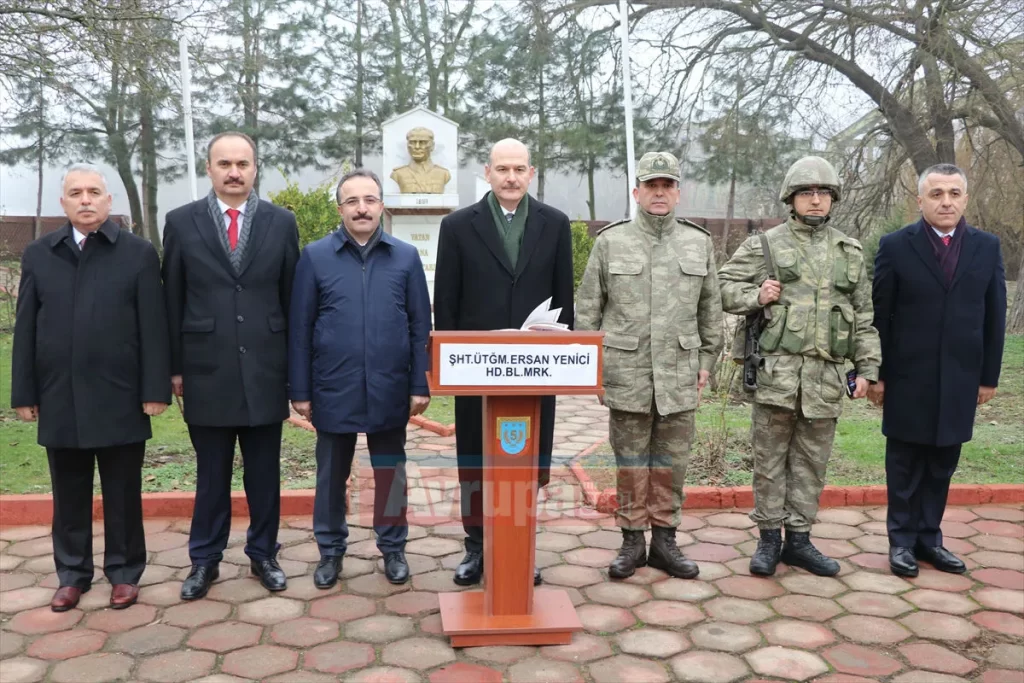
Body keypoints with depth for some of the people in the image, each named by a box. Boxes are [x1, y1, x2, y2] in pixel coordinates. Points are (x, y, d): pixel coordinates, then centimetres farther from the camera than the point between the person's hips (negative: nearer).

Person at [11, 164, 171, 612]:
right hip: (60, 400, 3)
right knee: (69, 496, 12)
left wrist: (155, 389, -8)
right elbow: (26, 329, 8)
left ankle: (124, 572, 21)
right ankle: (72, 574, 26)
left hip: (120, 399, -2)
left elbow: (152, 327, -4)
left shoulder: (139, 253, 0)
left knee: (122, 495, 8)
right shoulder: (38, 255, 8)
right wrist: (24, 393, 4)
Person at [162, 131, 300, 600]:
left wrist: (295, 366, 4)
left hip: (265, 370, 1)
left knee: (265, 474, 10)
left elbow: (292, 298, 5)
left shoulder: (282, 222, 4)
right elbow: (172, 301, 4)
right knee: (211, 475, 10)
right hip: (207, 371, 0)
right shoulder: (181, 222, 3)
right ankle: (205, 560, 24)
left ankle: (263, 555, 25)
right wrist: (174, 367, 2)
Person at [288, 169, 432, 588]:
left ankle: (393, 548, 29)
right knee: (331, 475, 13)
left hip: (389, 391, 1)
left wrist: (420, 385, -1)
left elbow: (420, 326, 2)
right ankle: (330, 550, 29)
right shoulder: (315, 257, -1)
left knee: (390, 473, 12)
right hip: (333, 391, 0)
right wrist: (300, 391, -2)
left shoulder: (406, 257, 2)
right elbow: (299, 329, 0)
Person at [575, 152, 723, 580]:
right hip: (626, 371, -2)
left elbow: (710, 308, 12)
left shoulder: (699, 243, 7)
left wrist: (707, 360, 8)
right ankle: (632, 541, 18)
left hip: (679, 371, 2)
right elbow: (588, 307, 3)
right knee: (630, 461, 6)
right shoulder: (611, 242, 1)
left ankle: (664, 540, 21)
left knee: (671, 460, 8)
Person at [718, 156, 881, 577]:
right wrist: (756, 296, -12)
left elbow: (863, 317, 15)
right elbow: (723, 286, 6)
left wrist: (866, 367, 9)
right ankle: (769, 538, 15)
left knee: (812, 461, 9)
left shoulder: (850, 252, 13)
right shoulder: (765, 245, 4)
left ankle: (798, 539, 20)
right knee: (769, 457, 4)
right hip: (776, 370, -3)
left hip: (827, 376, 3)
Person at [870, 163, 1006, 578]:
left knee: (942, 465, 11)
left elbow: (994, 317, 6)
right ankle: (902, 540, 19)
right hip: (908, 379, -3)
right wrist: (877, 373, -6)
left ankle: (929, 537, 23)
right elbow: (879, 315, -4)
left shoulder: (987, 247, 4)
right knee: (905, 464, 8)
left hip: (959, 379, 3)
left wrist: (989, 375, 4)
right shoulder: (896, 246, -4)